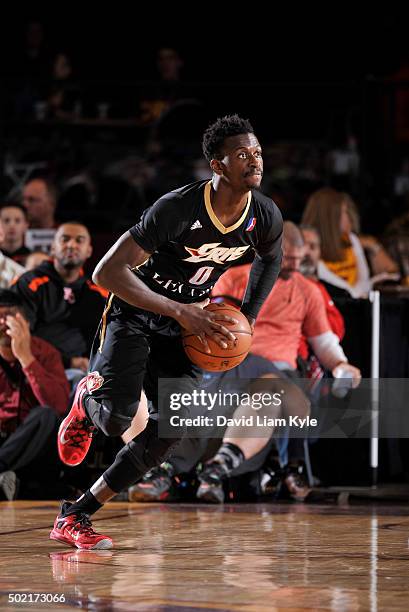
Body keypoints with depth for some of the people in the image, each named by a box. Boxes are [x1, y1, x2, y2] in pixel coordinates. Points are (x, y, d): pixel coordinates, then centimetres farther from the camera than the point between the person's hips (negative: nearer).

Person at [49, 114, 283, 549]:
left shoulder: (266, 216, -12)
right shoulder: (177, 208, -30)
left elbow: (271, 259, 15)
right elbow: (106, 272, -32)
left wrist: (248, 317, 2)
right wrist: (180, 311, -35)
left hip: (186, 326, 6)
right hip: (134, 314, -5)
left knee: (171, 430, -9)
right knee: (114, 419, -24)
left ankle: (74, 518, 0)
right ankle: (86, 398, 17)